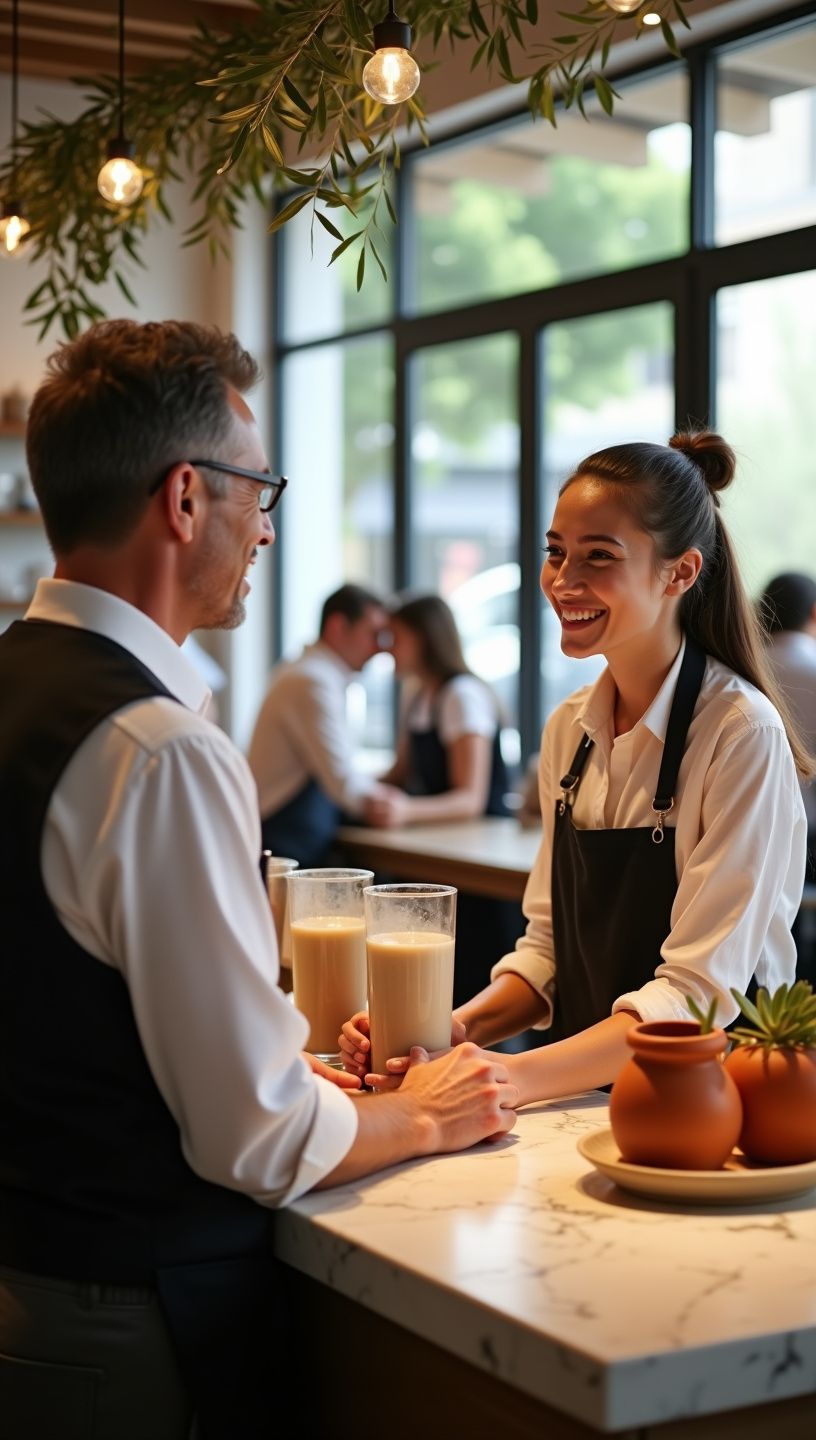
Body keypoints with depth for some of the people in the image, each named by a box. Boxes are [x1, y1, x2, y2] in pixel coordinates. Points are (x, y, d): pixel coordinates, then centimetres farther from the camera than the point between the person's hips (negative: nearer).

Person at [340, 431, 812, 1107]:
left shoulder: (740, 733, -13)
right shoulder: (569, 728, 8)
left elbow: (698, 991, -17)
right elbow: (548, 949, 11)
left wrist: (515, 1077, -28)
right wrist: (455, 1029, -7)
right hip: (581, 1093, 5)